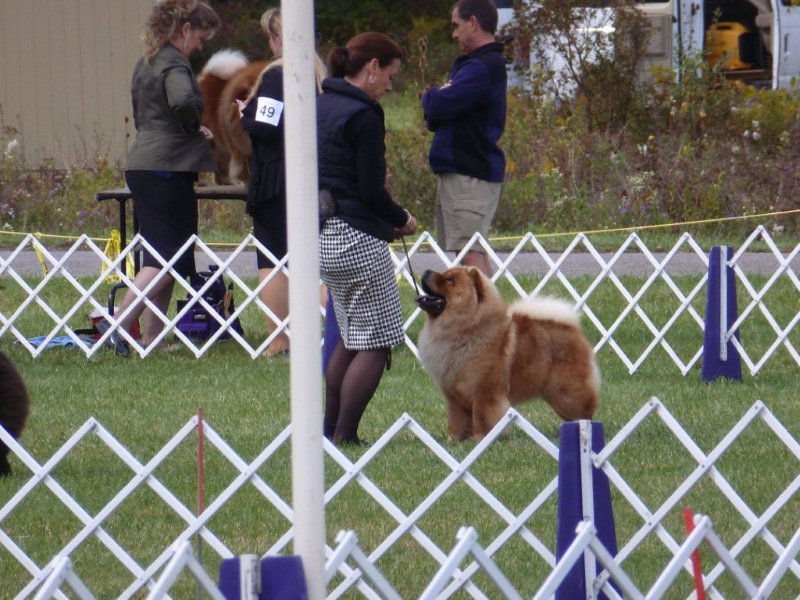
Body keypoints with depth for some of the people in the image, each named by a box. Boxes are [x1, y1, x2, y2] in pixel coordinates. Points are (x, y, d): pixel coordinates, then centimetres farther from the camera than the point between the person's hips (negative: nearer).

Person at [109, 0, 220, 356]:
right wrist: (194, 127, -12)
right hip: (167, 169, -10)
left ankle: (151, 338, 11)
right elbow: (183, 100, -32)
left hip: (143, 167, 10)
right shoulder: (174, 63, -11)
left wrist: (193, 131, 18)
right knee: (171, 256, -8)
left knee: (160, 256, 12)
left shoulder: (147, 63, 18)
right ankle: (120, 324, -18)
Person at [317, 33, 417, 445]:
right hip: (357, 239, -9)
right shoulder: (363, 115, -14)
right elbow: (372, 192, -18)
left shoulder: (320, 106, 12)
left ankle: (329, 429, 18)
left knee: (350, 336, 19)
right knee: (376, 342, -2)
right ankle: (344, 436, -4)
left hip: (322, 236, 9)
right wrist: (402, 220, 3)